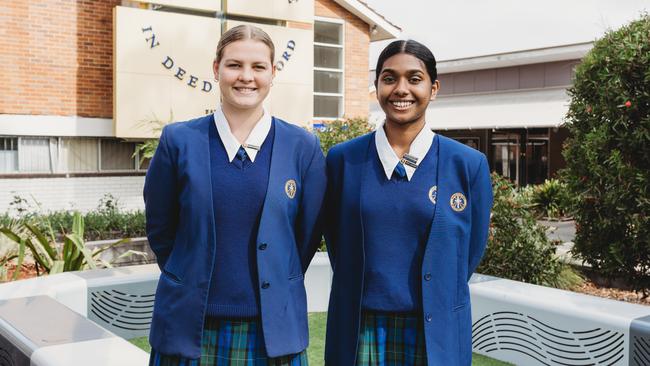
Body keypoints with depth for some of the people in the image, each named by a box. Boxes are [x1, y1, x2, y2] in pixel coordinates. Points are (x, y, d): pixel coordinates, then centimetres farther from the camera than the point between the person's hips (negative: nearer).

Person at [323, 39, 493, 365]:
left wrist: (433, 300, 8)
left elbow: (470, 252, 4)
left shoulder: (469, 164, -5)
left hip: (435, 335, 0)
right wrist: (370, 292, 9)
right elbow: (335, 240, 9)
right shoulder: (342, 159, -2)